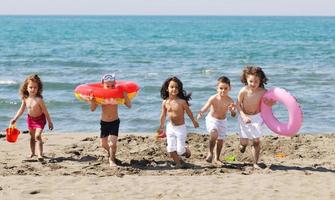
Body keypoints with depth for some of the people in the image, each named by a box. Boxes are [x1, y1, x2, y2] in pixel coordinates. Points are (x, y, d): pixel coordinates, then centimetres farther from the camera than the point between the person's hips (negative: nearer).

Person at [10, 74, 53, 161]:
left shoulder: (39, 99, -26)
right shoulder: (25, 99, -11)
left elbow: (45, 111, -19)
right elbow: (21, 109, 3)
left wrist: (50, 122, -13)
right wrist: (15, 118, -2)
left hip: (40, 119, -6)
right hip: (30, 119, 6)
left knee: (37, 136, -20)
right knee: (32, 137, 18)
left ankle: (40, 154, -20)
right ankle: (32, 153, 34)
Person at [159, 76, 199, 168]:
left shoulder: (182, 101, -17)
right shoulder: (165, 102, -5)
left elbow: (188, 112, -3)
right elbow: (163, 115, 8)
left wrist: (194, 121, 8)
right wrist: (162, 126, 15)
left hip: (180, 127, -4)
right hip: (170, 127, 4)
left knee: (179, 150, -3)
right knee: (171, 149, 0)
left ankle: (186, 150, 31)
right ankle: (178, 163, 20)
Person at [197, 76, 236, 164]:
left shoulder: (230, 100, -17)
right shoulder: (213, 98, -24)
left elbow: (233, 115, -12)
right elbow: (205, 108, -34)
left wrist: (232, 111, -35)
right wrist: (200, 114, -55)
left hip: (222, 121, 3)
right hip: (212, 119, -3)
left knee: (221, 140, 12)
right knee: (214, 134, -28)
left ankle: (217, 158, 32)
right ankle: (210, 152, -6)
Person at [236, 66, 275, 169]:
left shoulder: (263, 92, -19)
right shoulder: (243, 91, -23)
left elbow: (271, 102, -3)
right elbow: (238, 105, -12)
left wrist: (270, 103, -28)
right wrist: (244, 116, -24)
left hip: (256, 117, 1)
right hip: (245, 117, -1)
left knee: (256, 140, -4)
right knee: (244, 141, 2)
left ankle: (256, 163, 7)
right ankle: (243, 144, 41)